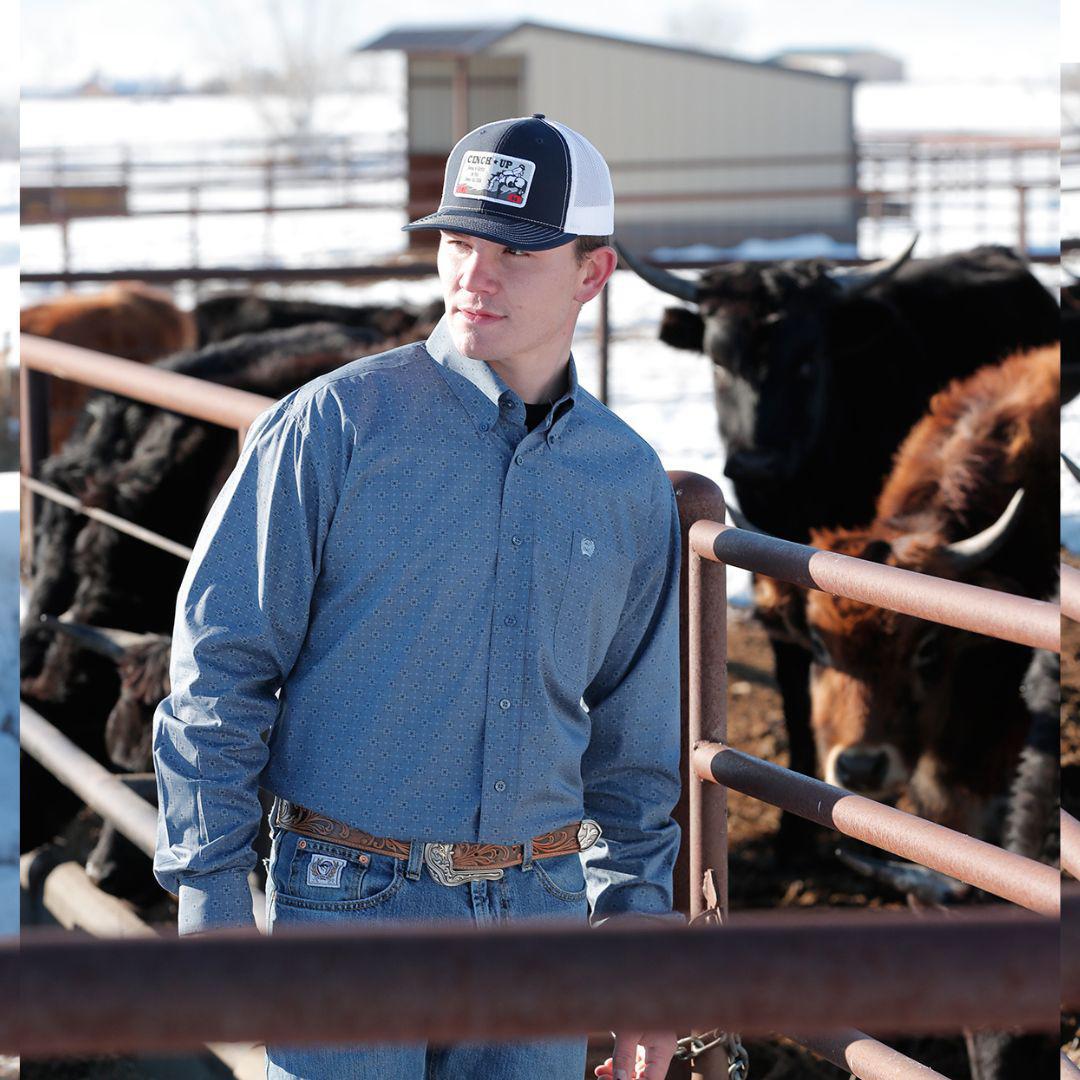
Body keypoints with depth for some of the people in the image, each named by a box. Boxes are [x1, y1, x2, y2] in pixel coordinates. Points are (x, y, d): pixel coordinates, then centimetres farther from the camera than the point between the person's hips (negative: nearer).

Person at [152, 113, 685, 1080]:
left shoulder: (629, 481, 8)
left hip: (540, 903, 4)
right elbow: (217, 672, -6)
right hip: (351, 899, -4)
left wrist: (638, 931, 13)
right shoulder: (333, 425, -6)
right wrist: (212, 910, -10)